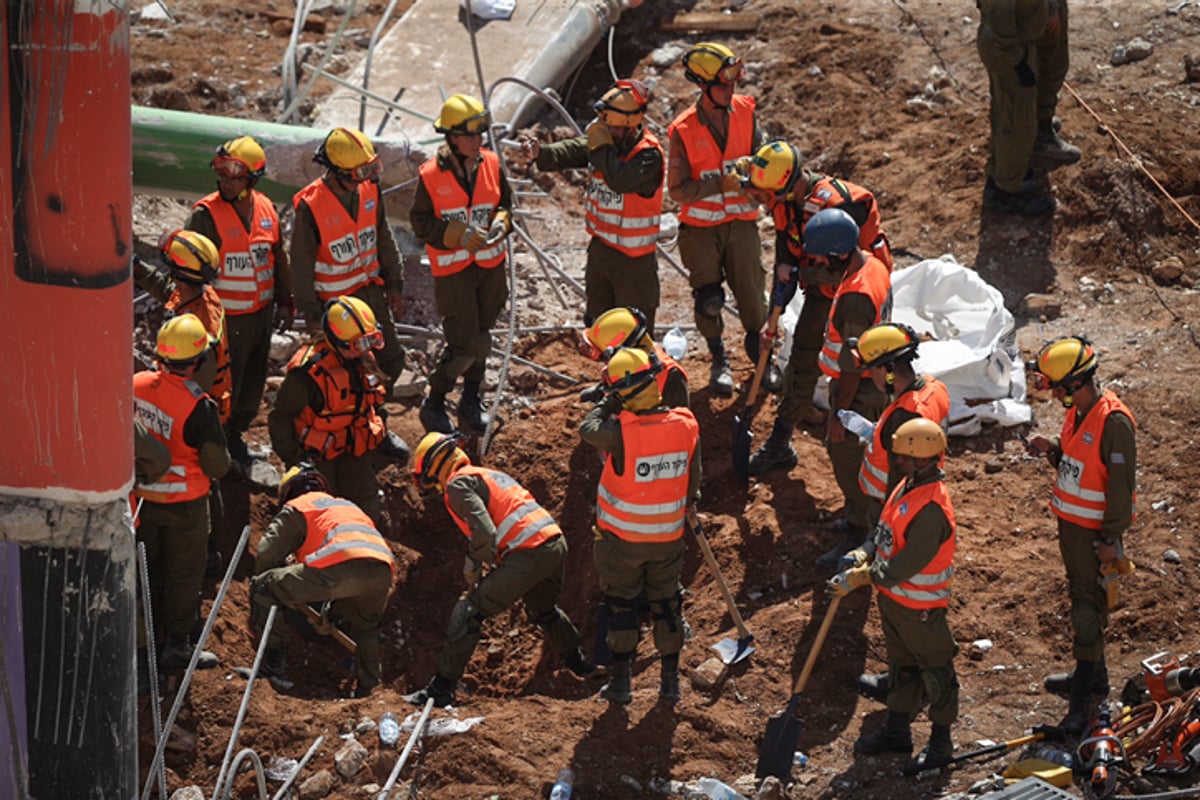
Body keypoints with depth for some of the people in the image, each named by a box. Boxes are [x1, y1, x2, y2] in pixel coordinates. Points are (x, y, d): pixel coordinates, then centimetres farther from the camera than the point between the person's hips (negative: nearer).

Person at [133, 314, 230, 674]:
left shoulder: (136, 385, -10)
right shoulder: (198, 406, -27)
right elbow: (217, 465, -19)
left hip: (144, 496, 5)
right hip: (184, 503, -5)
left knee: (148, 571, 20)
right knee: (184, 574, 11)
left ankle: (141, 643, 30)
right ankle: (176, 648, 20)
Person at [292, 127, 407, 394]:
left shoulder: (369, 189, -5)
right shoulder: (310, 206, -23)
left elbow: (384, 240, 9)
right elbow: (301, 265, -14)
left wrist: (394, 284, 10)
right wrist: (311, 313, -10)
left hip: (371, 290, 6)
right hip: (335, 301, -6)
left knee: (391, 360, 12)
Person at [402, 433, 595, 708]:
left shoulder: (459, 484, -2)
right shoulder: (490, 474, 27)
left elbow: (485, 533, -14)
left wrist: (472, 571, 0)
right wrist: (490, 570, 22)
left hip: (528, 553, -9)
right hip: (557, 543, 9)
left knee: (469, 612, -3)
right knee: (543, 608, 36)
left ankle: (441, 689, -4)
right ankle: (578, 663, 51)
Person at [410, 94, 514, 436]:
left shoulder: (490, 163, -2)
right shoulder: (432, 175, -14)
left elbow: (505, 200, 12)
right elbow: (421, 222, -10)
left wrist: (501, 221, -10)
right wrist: (459, 236, -22)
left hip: (490, 265, 5)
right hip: (452, 269, -5)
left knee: (482, 336, 16)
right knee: (464, 343, -9)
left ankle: (471, 399, 34)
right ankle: (433, 404, 9)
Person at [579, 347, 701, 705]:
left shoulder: (621, 431, -28)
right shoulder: (686, 425, -13)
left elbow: (587, 429, -7)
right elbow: (692, 478, 2)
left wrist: (608, 403, 4)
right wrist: (689, 508, 20)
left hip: (623, 537, -3)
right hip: (668, 537, 3)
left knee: (621, 604, 14)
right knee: (666, 604, 18)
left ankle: (621, 681, 19)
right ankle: (670, 681, 25)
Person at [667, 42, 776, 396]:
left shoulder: (744, 111, -6)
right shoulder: (684, 130, -16)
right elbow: (677, 190, -15)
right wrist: (719, 184, -27)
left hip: (741, 221, 2)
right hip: (701, 226, -2)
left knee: (752, 293, 4)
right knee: (709, 299, 4)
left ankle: (759, 353, 28)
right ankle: (718, 361, 26)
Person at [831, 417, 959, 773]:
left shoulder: (932, 509, -30)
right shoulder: (908, 486, 0)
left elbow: (906, 564, -29)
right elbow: (887, 534, 12)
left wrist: (859, 579, -25)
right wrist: (864, 558, -2)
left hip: (920, 604, -9)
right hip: (892, 596, 9)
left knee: (934, 667, 8)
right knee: (901, 663, 22)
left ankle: (941, 742, 21)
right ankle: (897, 730, 37)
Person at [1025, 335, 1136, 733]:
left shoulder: (1113, 422, -24)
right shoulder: (1077, 411, 3)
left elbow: (1121, 484, -22)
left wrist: (1111, 539, -19)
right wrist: (1052, 449, -4)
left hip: (1095, 531, -9)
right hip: (1070, 521, 9)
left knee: (1089, 610, -4)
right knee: (1080, 594, 20)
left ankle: (1082, 700, 1)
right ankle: (1093, 674, 37)